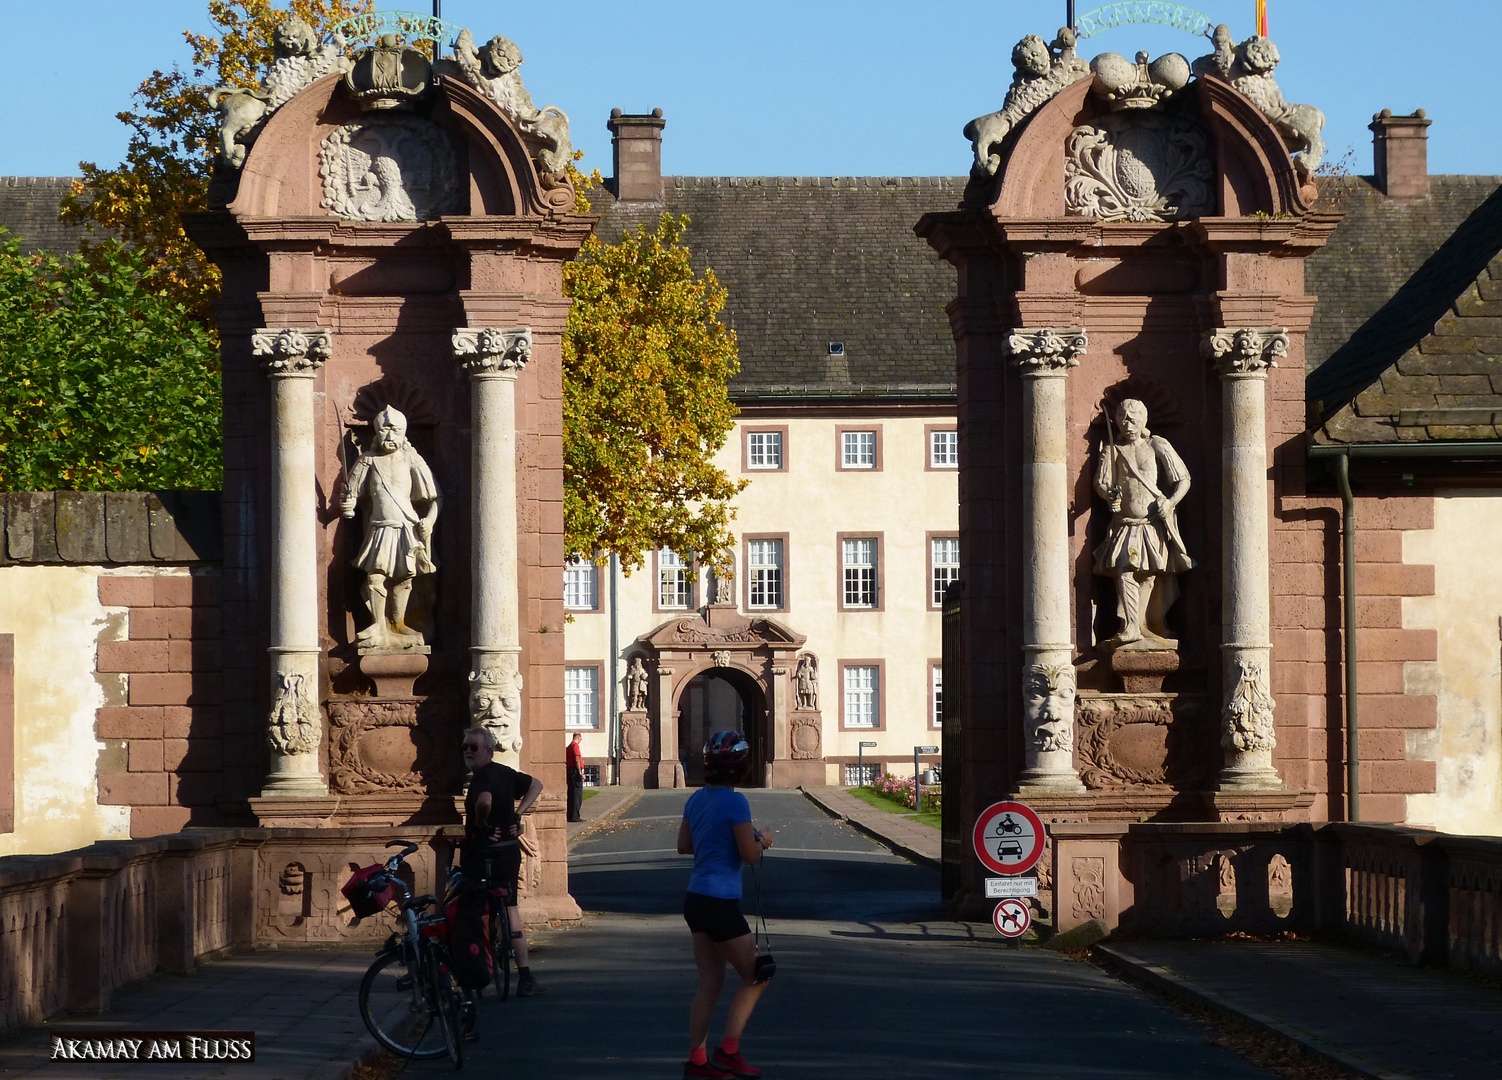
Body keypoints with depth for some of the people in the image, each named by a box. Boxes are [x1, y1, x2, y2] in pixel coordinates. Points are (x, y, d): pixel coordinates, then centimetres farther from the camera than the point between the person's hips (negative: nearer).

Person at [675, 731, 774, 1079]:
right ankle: (729, 1051, -1)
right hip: (720, 904, -8)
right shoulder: (735, 802, -16)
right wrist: (762, 840, 5)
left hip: (695, 900, 8)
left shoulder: (696, 799, 8)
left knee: (710, 983, 13)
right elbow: (749, 854, -15)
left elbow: (684, 846, 18)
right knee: (754, 977, 4)